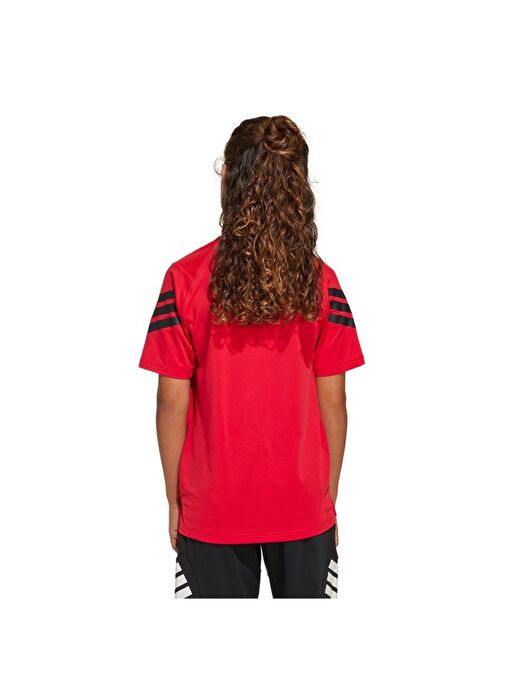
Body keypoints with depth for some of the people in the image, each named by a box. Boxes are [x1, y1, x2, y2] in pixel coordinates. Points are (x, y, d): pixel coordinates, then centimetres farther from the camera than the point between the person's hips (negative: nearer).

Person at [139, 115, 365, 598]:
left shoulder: (186, 279, -12)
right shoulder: (321, 281, -7)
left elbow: (172, 402, -9)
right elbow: (332, 402, -4)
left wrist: (174, 498, 3)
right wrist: (329, 496, 8)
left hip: (213, 505, -1)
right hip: (303, 505, 1)